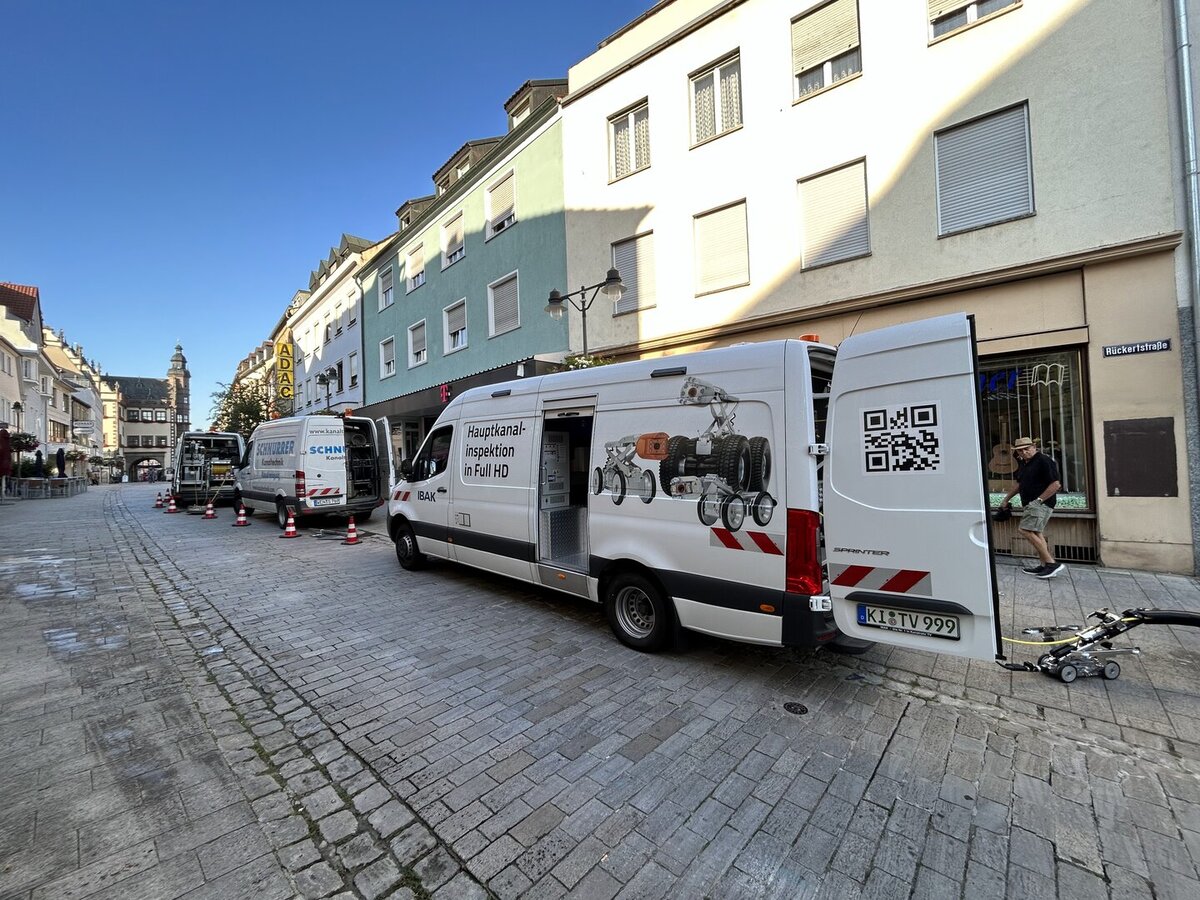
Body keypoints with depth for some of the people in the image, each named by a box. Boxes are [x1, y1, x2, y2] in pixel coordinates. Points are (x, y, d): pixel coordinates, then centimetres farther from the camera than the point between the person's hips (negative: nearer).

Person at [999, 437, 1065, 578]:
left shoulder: (1044, 461, -13)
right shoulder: (1023, 463, 14)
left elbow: (1056, 484, -18)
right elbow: (1019, 484, 27)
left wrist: (1038, 500, -20)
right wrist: (1006, 499, 25)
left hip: (1041, 503, -10)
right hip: (1030, 504, 10)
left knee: (1026, 530, -17)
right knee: (1035, 533, 12)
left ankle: (1052, 563, -12)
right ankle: (1044, 565, 18)